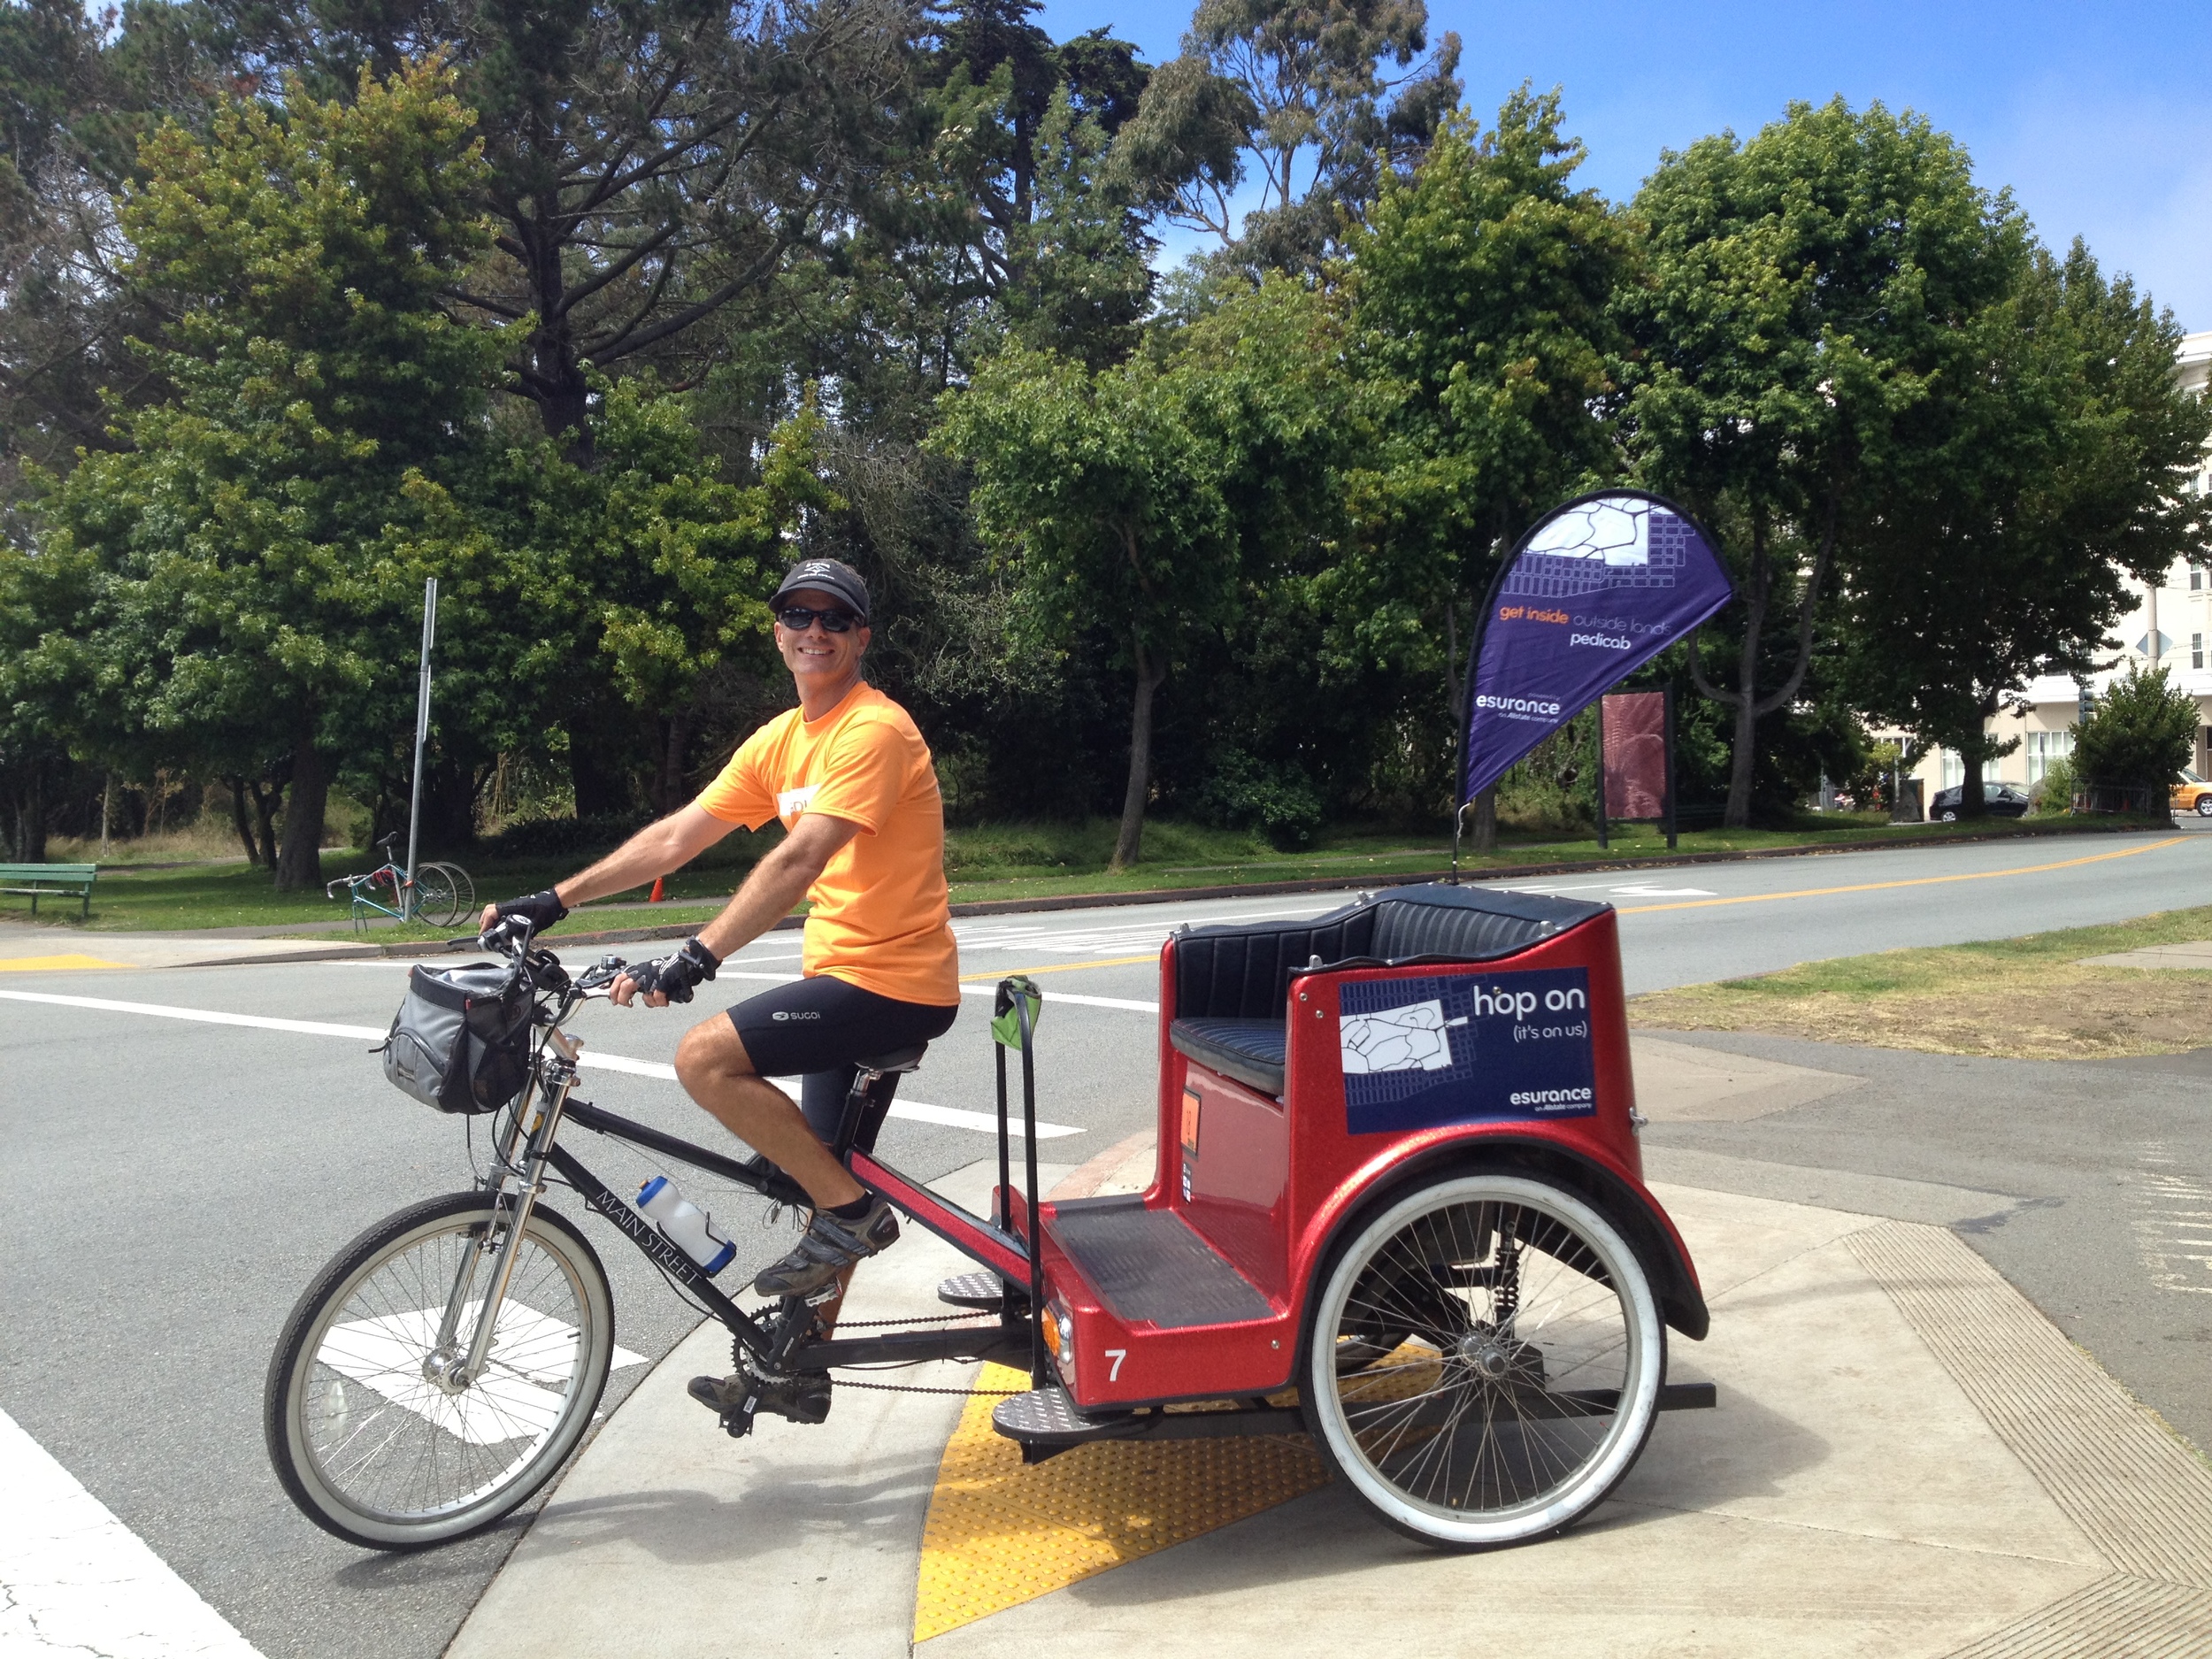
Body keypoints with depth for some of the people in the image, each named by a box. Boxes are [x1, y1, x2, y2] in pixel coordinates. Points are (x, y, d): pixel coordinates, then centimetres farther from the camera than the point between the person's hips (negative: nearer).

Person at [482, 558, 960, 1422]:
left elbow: (798, 860, -29)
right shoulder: (780, 738, 10)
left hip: (894, 981, -9)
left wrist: (697, 955, -38)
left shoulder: (874, 729, -17)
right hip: (844, 976, 9)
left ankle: (852, 1211, -6)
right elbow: (675, 837, 10)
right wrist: (553, 901, 5)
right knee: (822, 1166, 17)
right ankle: (799, 1373, 32)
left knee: (706, 1057, -21)